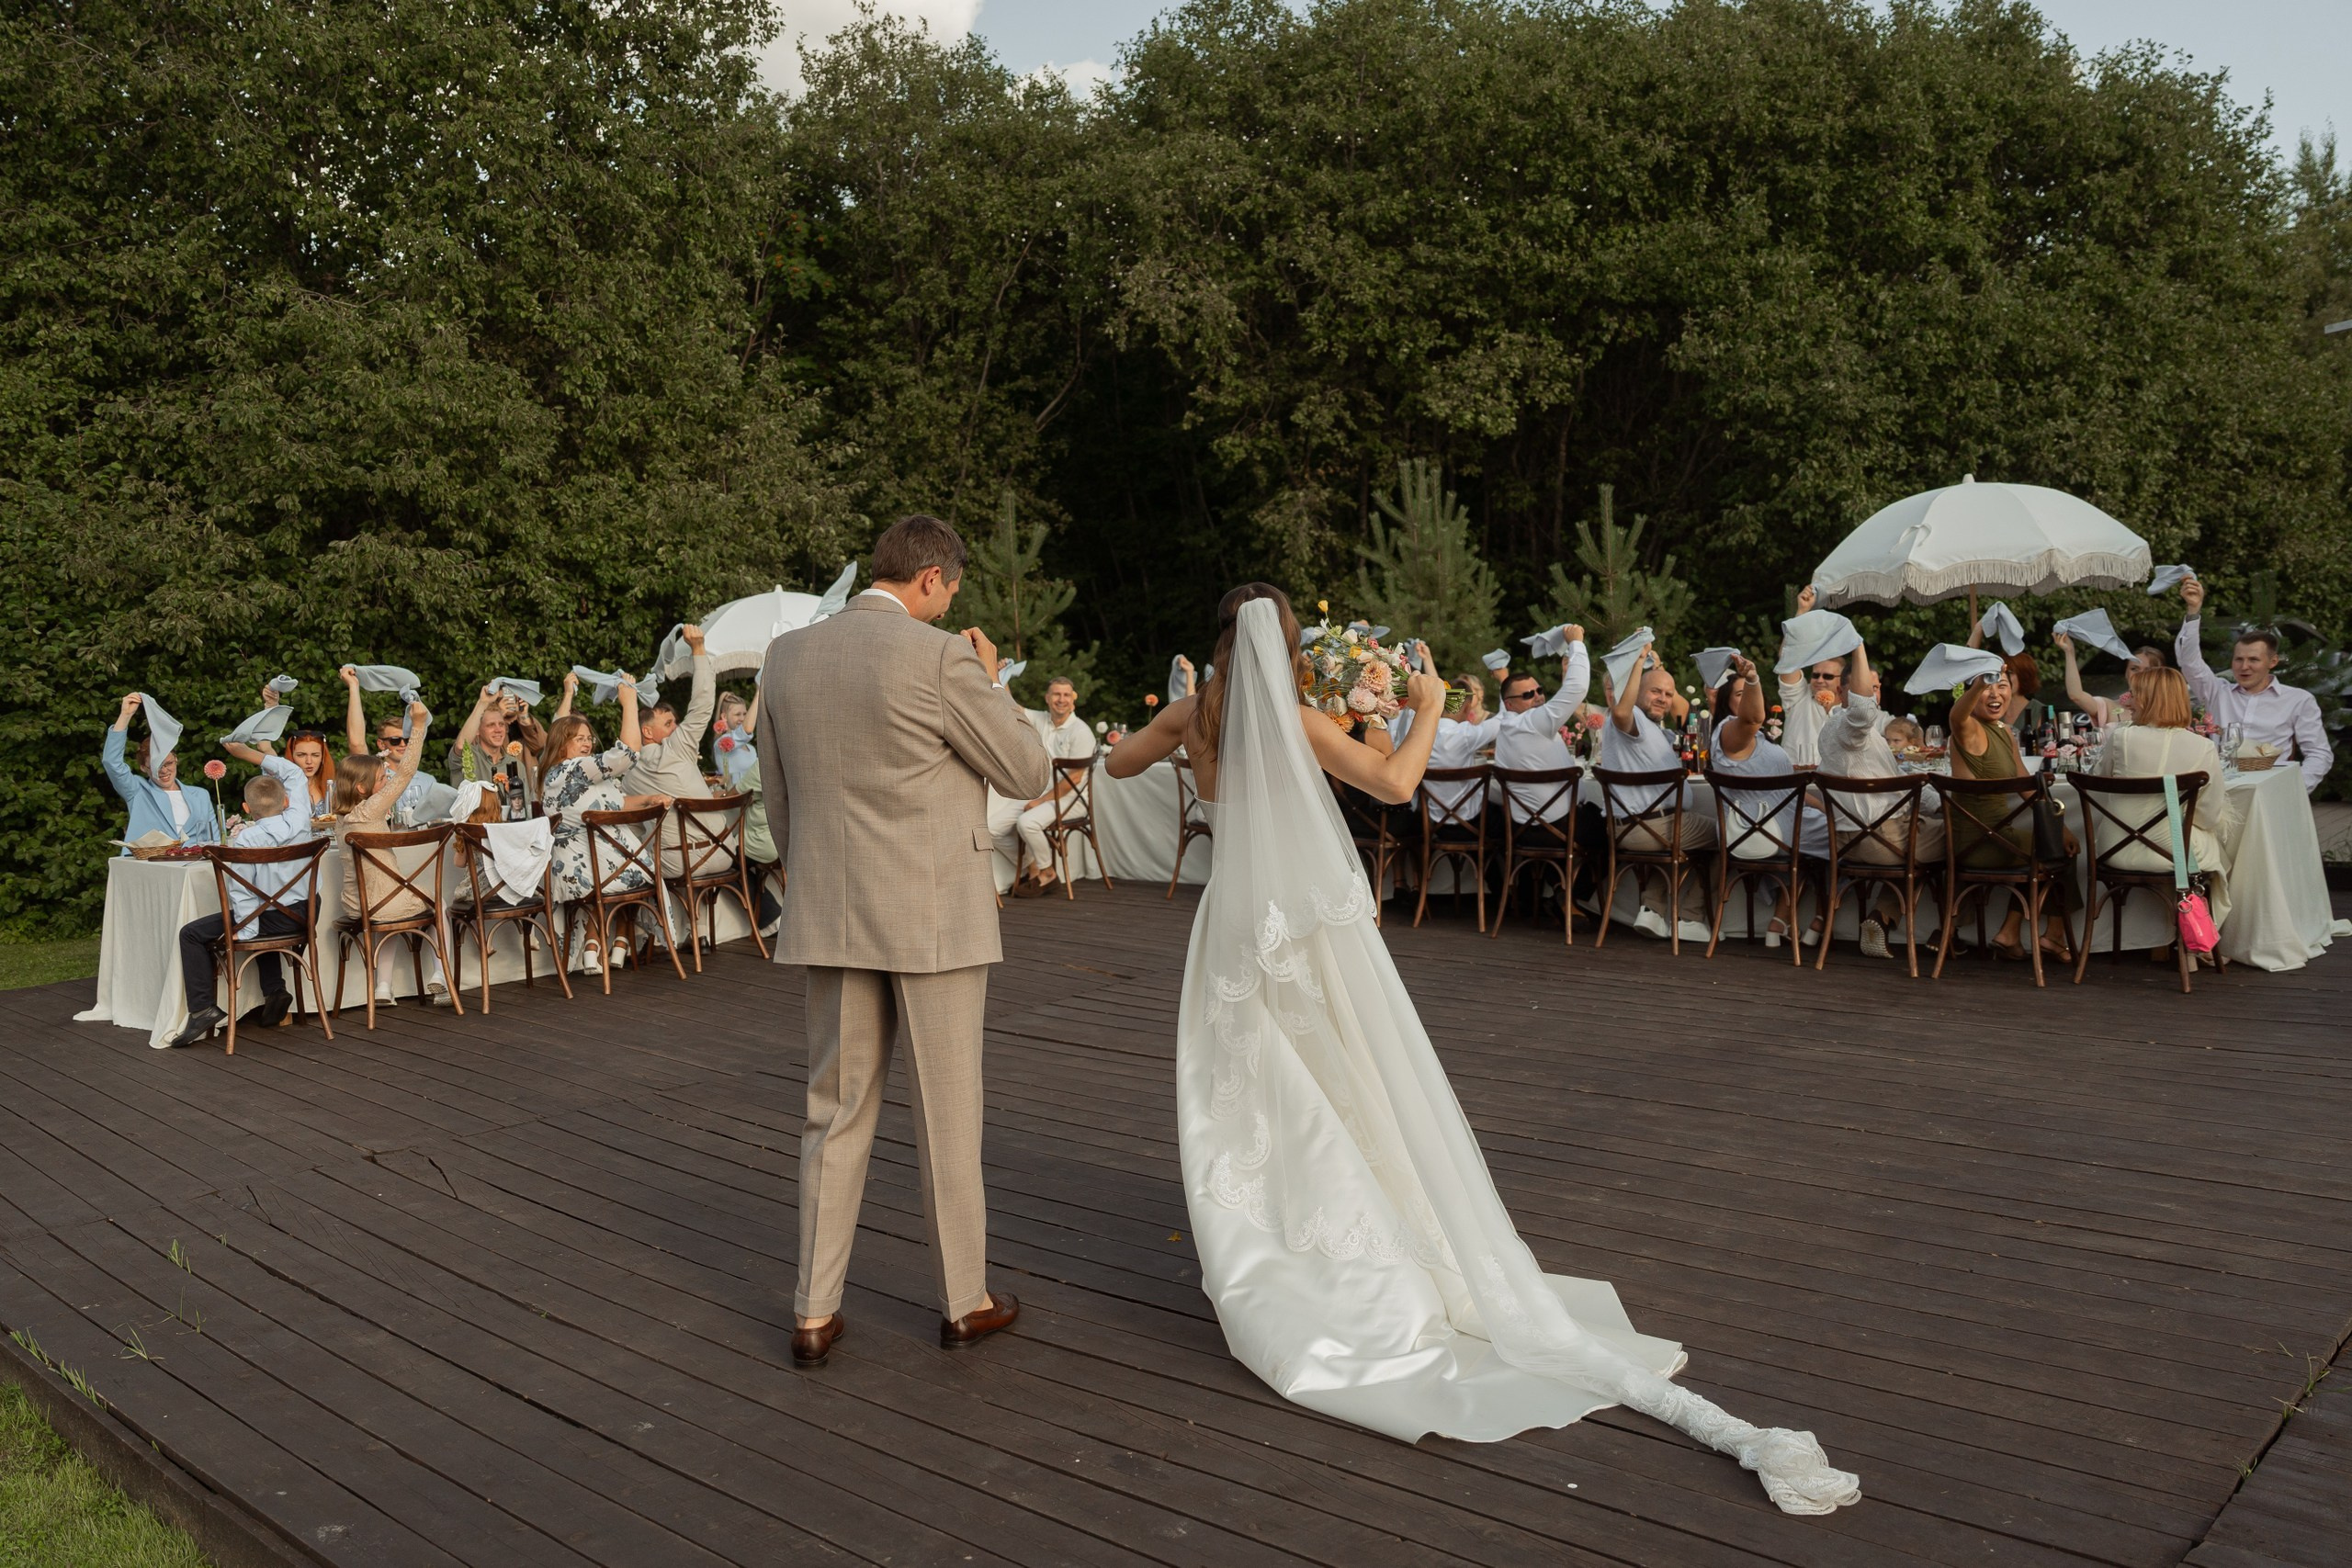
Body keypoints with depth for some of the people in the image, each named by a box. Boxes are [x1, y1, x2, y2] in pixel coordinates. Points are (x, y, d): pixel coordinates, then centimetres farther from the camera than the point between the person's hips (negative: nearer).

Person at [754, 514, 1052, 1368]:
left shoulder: (786, 657, 5)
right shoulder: (940, 657, -14)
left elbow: (781, 802, 13)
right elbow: (1028, 772, -7)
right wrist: (990, 681, 6)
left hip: (832, 917, 5)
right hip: (933, 918, -5)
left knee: (836, 1113, 14)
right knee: (947, 1115, 8)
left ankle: (815, 1313, 18)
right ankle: (964, 1302, 23)